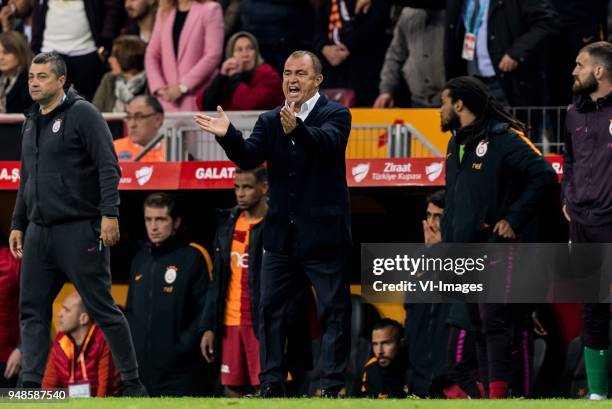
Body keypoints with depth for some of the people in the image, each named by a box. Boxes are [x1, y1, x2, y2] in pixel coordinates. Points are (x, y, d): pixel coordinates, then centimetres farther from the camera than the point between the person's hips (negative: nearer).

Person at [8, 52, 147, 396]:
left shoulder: (82, 114, -7)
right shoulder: (32, 123, 16)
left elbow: (108, 167, -13)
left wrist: (109, 214, -21)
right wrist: (18, 224, 22)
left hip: (80, 232, -7)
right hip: (39, 233, 7)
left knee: (102, 308, -3)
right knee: (33, 310, 3)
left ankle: (132, 383, 4)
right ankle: (31, 385, 4)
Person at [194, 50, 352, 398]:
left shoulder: (335, 115, -4)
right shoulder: (270, 121, 10)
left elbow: (327, 142, -25)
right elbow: (249, 158, -3)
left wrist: (297, 128, -45)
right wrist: (228, 135, -23)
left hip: (324, 234, -5)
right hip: (282, 235, 5)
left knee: (334, 310, -2)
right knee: (271, 308, 7)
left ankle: (332, 385, 1)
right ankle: (271, 384, 13)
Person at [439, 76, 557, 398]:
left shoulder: (503, 139, -10)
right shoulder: (456, 144, 18)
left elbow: (544, 176, -17)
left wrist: (514, 219, -17)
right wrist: (445, 246, 17)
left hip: (497, 248, -9)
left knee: (494, 322, -14)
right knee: (479, 327, 9)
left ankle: (498, 393, -18)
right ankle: (489, 393, 13)